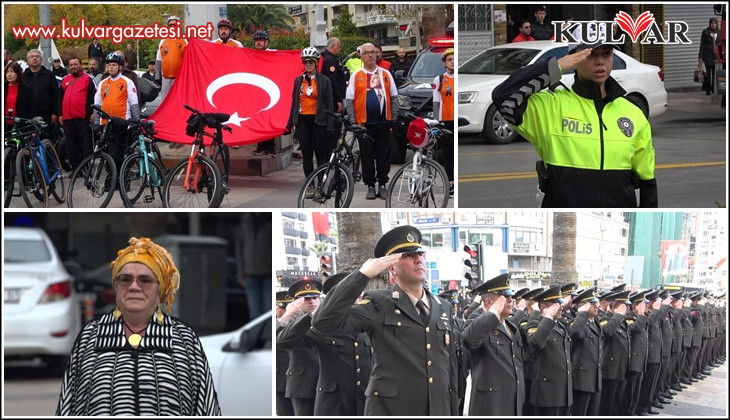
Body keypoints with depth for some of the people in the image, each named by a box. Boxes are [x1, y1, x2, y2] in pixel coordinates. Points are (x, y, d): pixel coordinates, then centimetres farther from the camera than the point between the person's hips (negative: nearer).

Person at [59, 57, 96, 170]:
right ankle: (75, 168, 12)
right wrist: (60, 114, 17)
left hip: (83, 118, -6)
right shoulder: (65, 80, 19)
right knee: (71, 146, 7)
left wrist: (92, 113, -11)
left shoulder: (88, 79, 2)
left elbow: (94, 97, -4)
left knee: (86, 144, -5)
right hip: (67, 118, 6)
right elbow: (60, 98, 24)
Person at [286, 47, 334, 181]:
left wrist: (330, 126, -9)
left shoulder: (324, 80, -1)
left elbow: (329, 105, -2)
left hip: (318, 120, -3)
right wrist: (290, 124, 11)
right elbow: (294, 103, 14)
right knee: (306, 155, 3)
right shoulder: (298, 80, 9)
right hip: (302, 121, 3)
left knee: (320, 154, -1)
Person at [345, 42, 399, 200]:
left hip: (384, 123, 1)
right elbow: (349, 100, 3)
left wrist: (394, 118, 4)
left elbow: (394, 97, 11)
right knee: (367, 156, 2)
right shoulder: (356, 76, 4)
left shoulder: (385, 74, 9)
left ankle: (383, 185, 12)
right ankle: (370, 186, 9)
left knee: (384, 156, 4)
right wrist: (353, 122, -4)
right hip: (365, 123, -1)